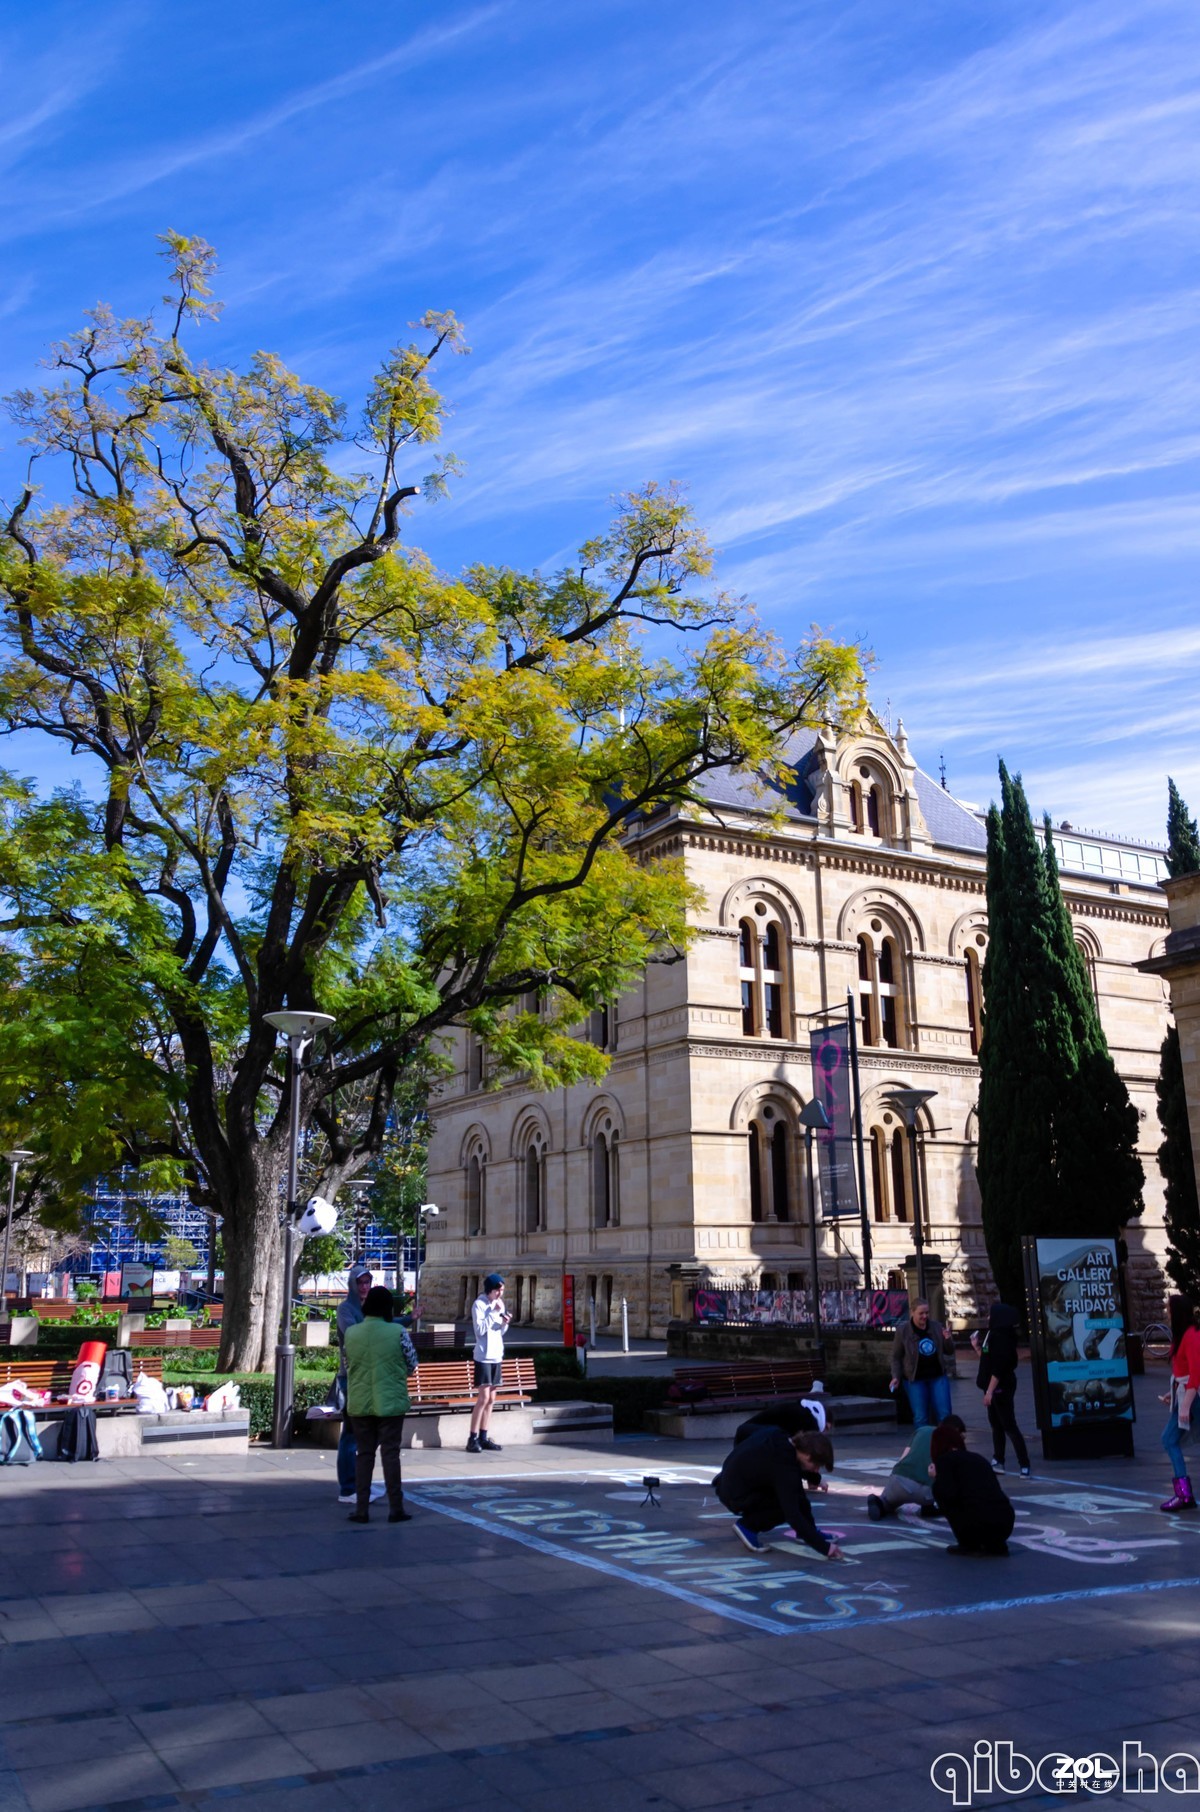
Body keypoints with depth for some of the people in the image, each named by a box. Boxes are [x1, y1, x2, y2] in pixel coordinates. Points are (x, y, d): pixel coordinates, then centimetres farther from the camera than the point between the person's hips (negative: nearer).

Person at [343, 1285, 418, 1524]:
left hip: (360, 1403, 2)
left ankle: (361, 1508, 13)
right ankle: (395, 1508, 9)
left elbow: (347, 1366, 7)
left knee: (364, 1453, 12)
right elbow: (412, 1364, -2)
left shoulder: (351, 1333, -3)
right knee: (391, 1453, 5)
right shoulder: (398, 1332, -12)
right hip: (390, 1403, -2)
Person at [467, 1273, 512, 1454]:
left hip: (496, 1356, 7)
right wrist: (493, 1312, -21)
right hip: (484, 1357, -7)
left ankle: (483, 1437, 12)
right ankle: (472, 1439, -7)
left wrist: (505, 1323, -4)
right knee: (483, 1398, -11)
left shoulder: (499, 1303, 12)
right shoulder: (479, 1304, -10)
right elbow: (480, 1329, -19)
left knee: (491, 1399, 8)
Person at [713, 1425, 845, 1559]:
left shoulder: (781, 1439, -4)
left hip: (733, 1480, 9)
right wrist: (825, 1547, -26)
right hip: (735, 1496, -9)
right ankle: (747, 1526, -2)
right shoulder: (784, 1468, -28)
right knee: (796, 1501, -10)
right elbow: (792, 1514, -29)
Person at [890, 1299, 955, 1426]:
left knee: (945, 1414, 0)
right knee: (921, 1417, 1)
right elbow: (896, 1357, 0)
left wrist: (948, 1340, -11)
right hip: (915, 1380, -3)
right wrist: (896, 1377, -10)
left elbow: (949, 1351, 10)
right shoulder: (902, 1330, -7)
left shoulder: (937, 1327, 2)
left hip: (938, 1376, 3)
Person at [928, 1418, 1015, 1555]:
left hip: (977, 1525, -7)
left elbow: (949, 1495, -7)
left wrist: (936, 1478, 12)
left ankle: (969, 1544, 13)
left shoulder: (944, 1459, 8)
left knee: (939, 1490, 18)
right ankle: (996, 1544, 15)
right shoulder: (978, 1458, 29)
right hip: (1006, 1524, 7)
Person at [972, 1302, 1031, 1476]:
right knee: (996, 1424, 14)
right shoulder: (993, 1335, 12)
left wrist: (990, 1391, -25)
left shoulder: (1001, 1337, -20)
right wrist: (977, 1347, 11)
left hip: (1002, 1388, -10)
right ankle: (998, 1461, 21)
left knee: (1009, 1426, -8)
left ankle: (1024, 1465, -7)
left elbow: (998, 1368, -25)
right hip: (995, 1388, 10)